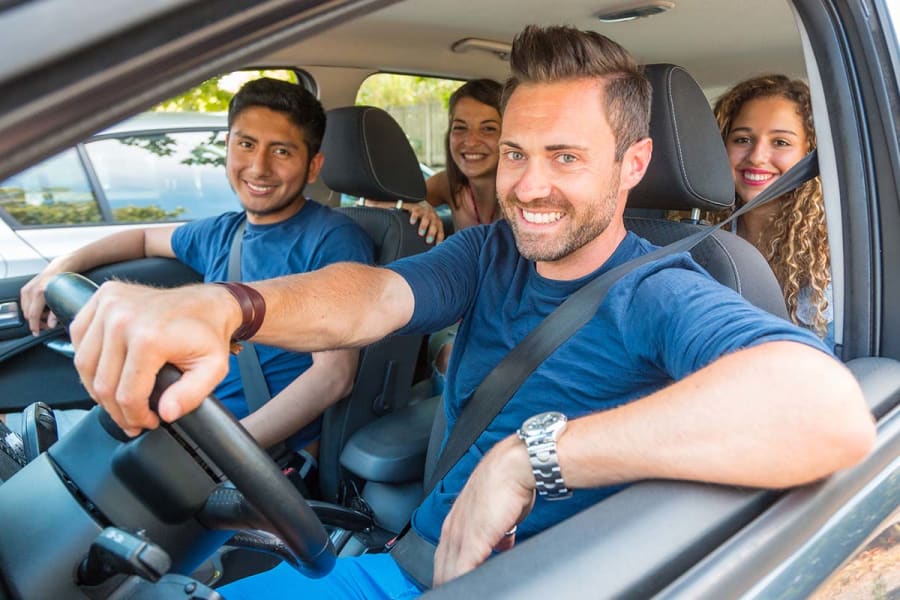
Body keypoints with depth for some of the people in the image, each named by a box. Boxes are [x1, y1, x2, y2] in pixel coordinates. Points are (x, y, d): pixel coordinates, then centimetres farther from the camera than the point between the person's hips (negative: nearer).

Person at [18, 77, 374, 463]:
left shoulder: (332, 240, -12)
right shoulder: (223, 233, 10)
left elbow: (334, 375, -19)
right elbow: (145, 238, 32)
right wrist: (64, 265, 15)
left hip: (273, 451, -7)